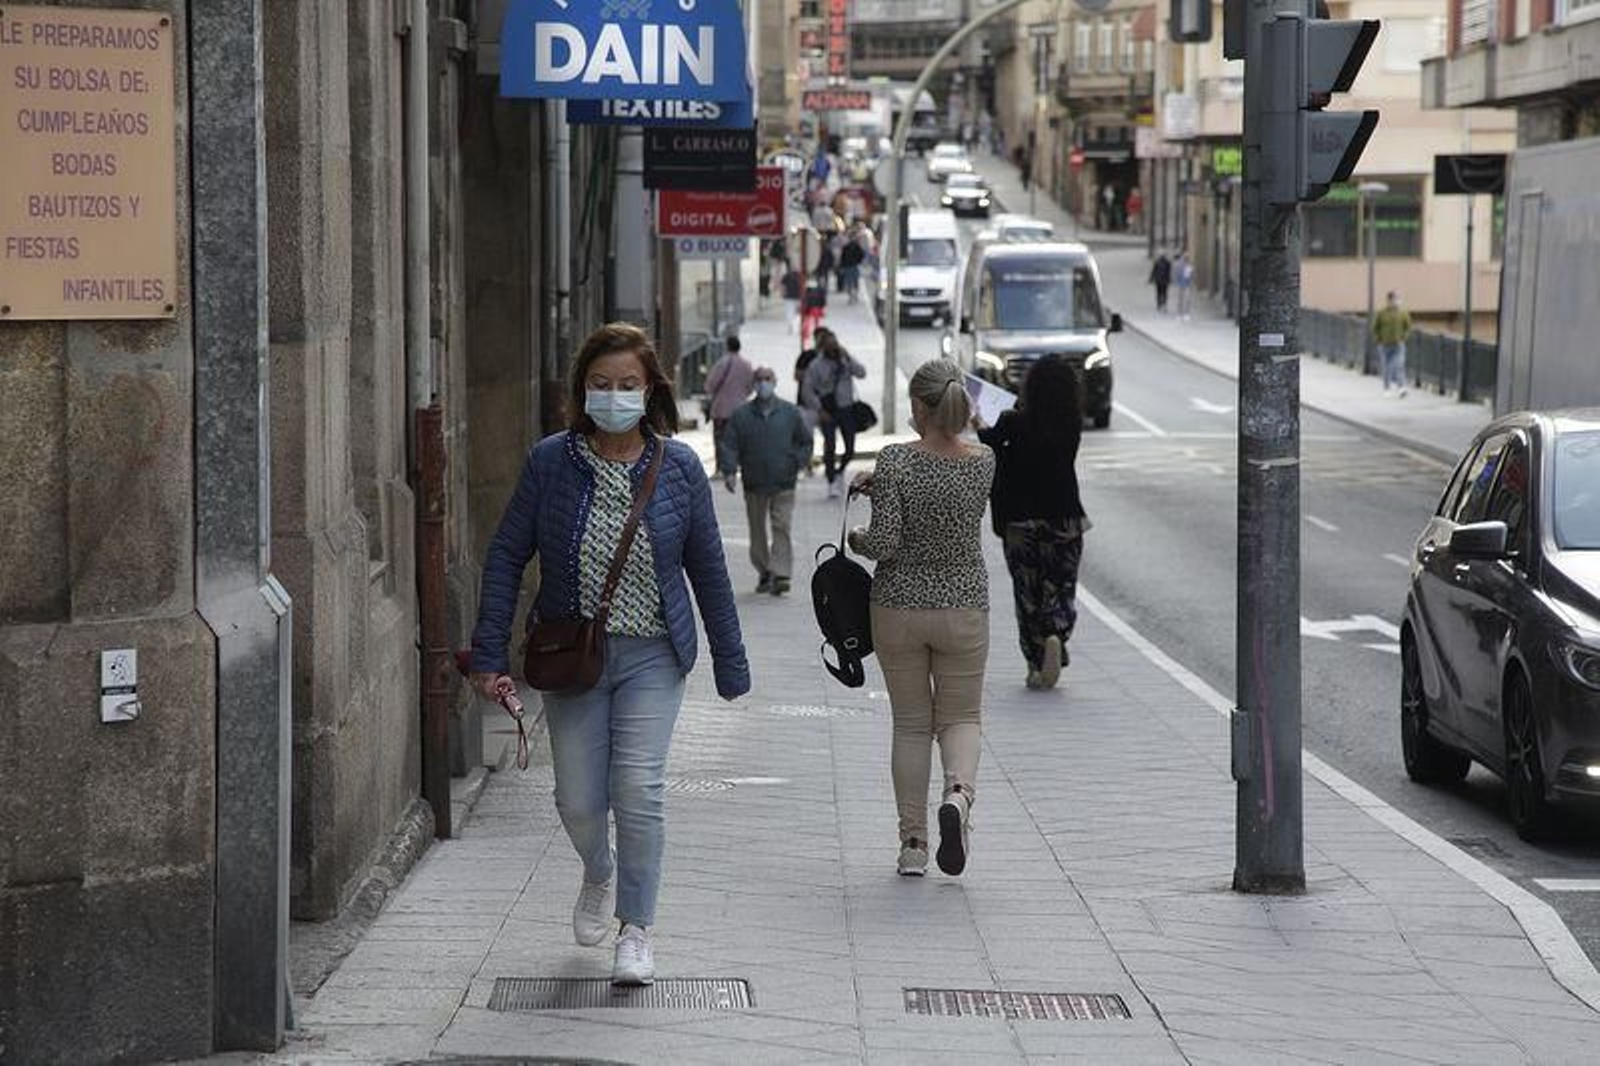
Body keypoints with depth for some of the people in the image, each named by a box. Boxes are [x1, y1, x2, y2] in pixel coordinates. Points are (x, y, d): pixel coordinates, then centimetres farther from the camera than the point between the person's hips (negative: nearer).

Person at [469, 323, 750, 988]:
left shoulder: (678, 467, -3)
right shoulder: (551, 462, -5)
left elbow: (708, 569, 5)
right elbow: (507, 557, 0)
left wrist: (729, 663, 9)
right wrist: (489, 655, -5)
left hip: (651, 656, -1)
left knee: (639, 789, -10)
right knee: (578, 797, 5)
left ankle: (636, 931, 5)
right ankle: (599, 876, 39)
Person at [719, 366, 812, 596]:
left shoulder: (790, 413, 4)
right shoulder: (741, 415, 3)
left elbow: (806, 441, 13)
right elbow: (730, 445, 1)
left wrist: (797, 464, 1)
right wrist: (730, 471, -12)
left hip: (783, 484, -1)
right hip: (754, 484, 1)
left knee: (781, 527, -11)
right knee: (757, 532, 8)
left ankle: (780, 574, -15)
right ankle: (764, 573, 20)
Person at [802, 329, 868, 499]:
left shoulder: (846, 360, 5)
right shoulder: (816, 365, -3)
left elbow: (861, 373, -9)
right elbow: (807, 391, -3)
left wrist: (847, 358, -18)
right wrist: (819, 410, -8)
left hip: (846, 409, 3)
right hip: (828, 412, -3)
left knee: (850, 448, 2)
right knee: (830, 446, -8)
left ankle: (839, 471, 29)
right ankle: (832, 483, 2)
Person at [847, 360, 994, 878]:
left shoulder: (897, 461, -16)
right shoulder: (984, 461, -5)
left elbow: (884, 543, -18)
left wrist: (856, 539, 2)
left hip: (899, 607, -1)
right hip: (964, 606, 1)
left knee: (911, 723, 11)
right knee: (961, 716, 15)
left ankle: (913, 844, 12)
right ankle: (959, 791, -17)